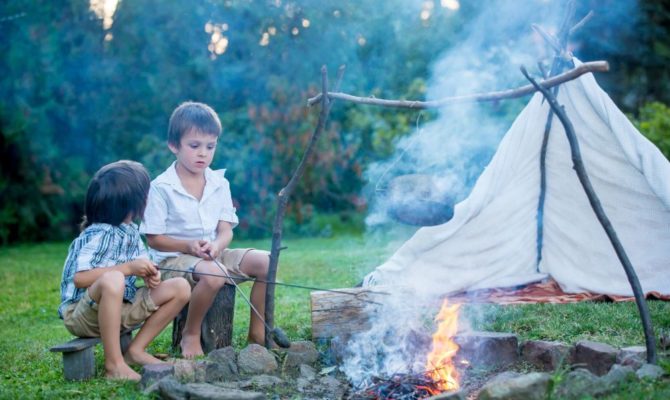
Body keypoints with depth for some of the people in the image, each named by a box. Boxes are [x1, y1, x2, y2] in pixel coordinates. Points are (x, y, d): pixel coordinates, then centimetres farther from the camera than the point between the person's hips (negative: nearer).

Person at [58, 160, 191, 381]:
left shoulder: (131, 231, 3)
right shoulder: (99, 235, -21)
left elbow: (141, 264, 10)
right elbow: (79, 278, -28)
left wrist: (150, 274, -15)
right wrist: (128, 268, -27)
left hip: (120, 307, 8)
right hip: (81, 314, -8)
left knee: (180, 288, -2)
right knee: (112, 279, -41)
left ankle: (136, 349, 1)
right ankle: (114, 362, -28)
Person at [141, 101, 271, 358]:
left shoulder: (219, 183, 6)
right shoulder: (161, 188, -9)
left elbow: (226, 231, 3)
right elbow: (154, 239, -8)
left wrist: (217, 245, -20)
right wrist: (189, 246, -22)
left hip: (213, 254, 6)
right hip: (173, 258, -6)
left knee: (265, 262, -14)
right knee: (213, 275, -37)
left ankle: (257, 332, 0)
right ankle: (190, 335, -11)